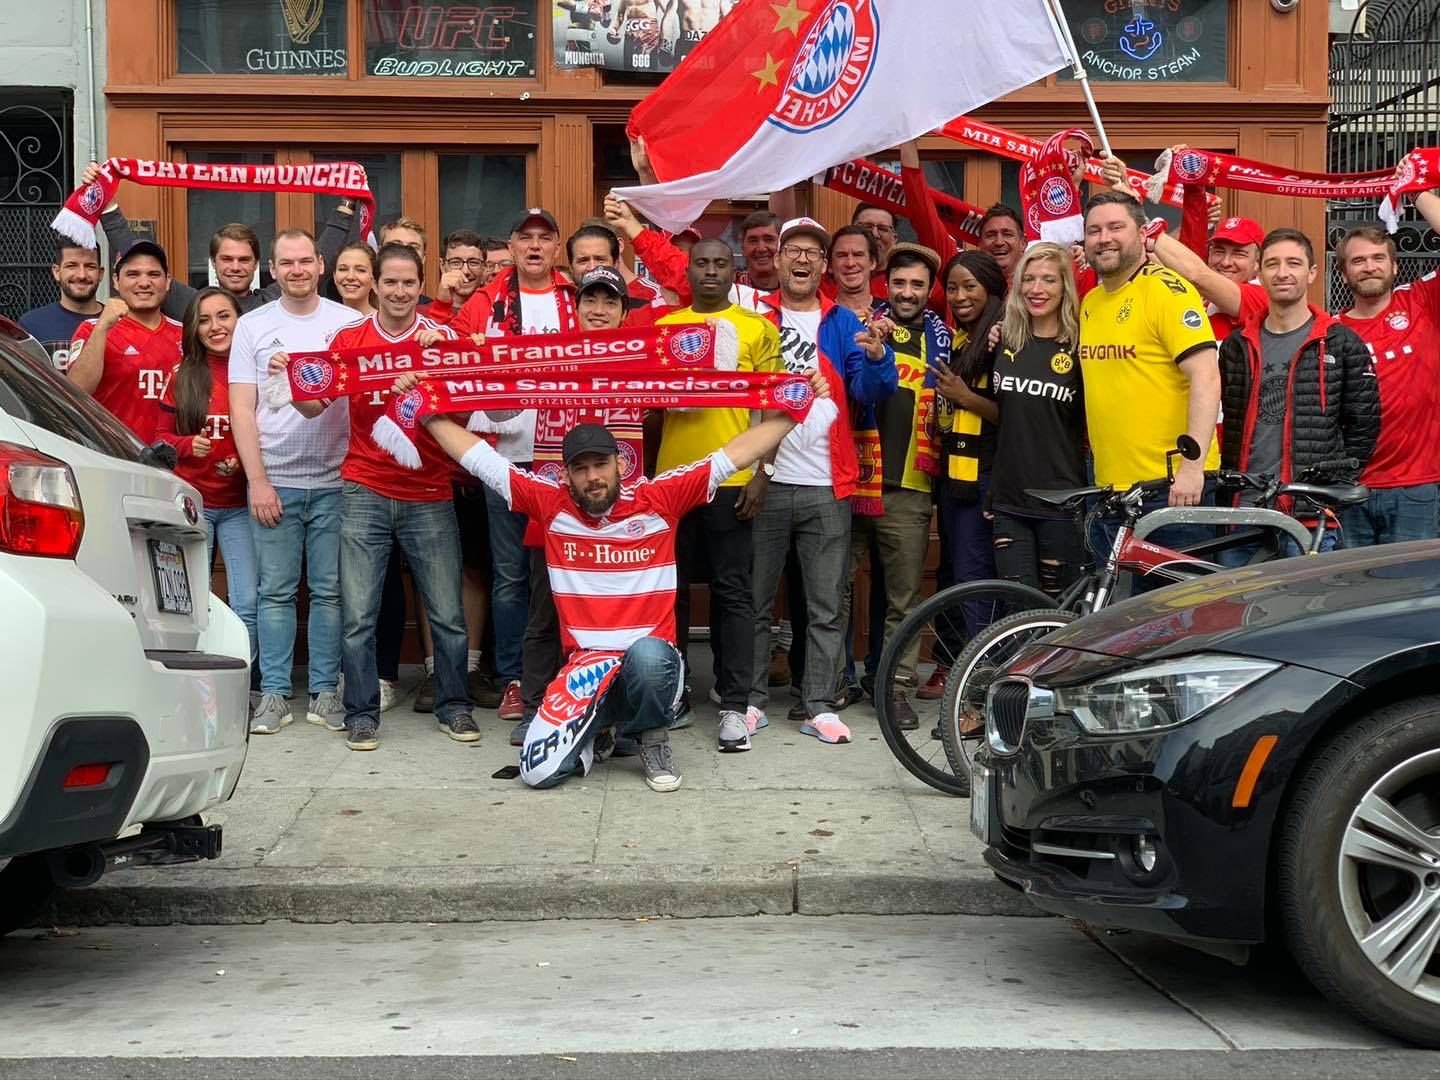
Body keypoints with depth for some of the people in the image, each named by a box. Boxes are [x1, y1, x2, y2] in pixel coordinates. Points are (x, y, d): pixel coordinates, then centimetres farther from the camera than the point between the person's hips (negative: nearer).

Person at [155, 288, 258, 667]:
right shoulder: (182, 376, 4)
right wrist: (187, 444, -11)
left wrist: (245, 460, -15)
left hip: (240, 505, -1)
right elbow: (162, 435, 9)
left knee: (247, 604, -7)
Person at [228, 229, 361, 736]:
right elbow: (241, 409, 3)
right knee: (276, 592, 3)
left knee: (330, 592, 4)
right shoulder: (252, 326, 6)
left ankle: (325, 692, 13)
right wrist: (258, 481, -5)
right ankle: (274, 693, 10)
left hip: (334, 481, 0)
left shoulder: (349, 323, 5)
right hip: (273, 481, 0)